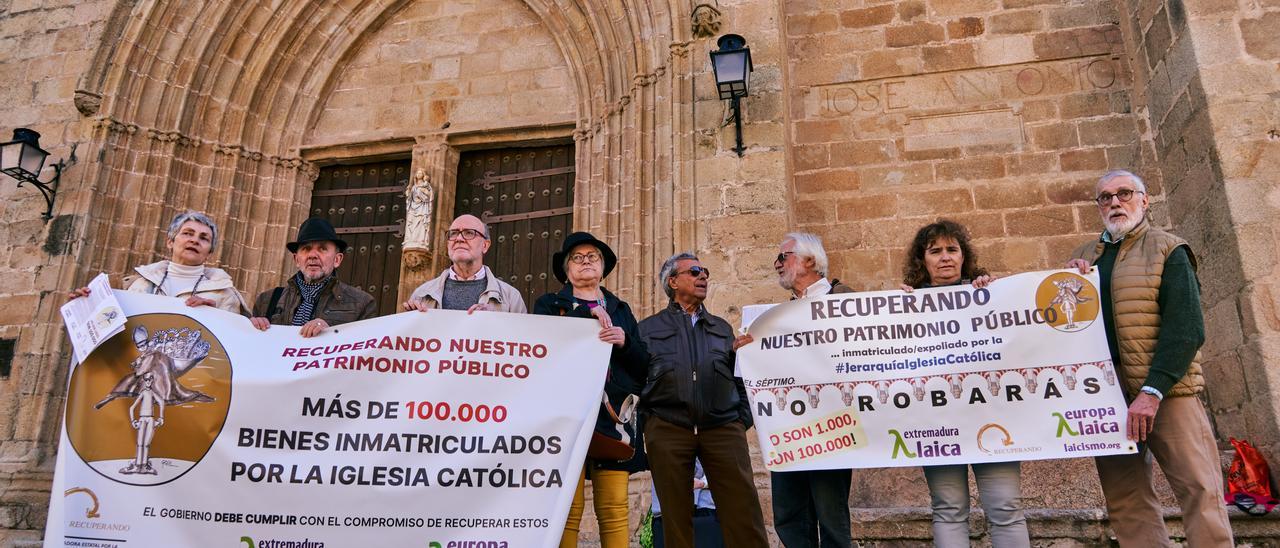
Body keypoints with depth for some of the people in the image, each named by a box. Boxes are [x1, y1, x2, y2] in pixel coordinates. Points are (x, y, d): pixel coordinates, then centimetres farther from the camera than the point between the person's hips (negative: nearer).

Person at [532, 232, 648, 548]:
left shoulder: (621, 310, 22)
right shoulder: (548, 305, 15)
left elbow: (644, 365, 14)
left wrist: (625, 342, -5)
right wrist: (590, 316, -8)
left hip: (613, 417, 2)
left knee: (614, 511, -2)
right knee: (567, 511, -7)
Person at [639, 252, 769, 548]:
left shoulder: (722, 327, 21)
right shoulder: (648, 328, 13)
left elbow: (740, 377, 19)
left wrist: (743, 419, 7)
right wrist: (643, 423, -2)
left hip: (723, 427, 2)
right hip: (667, 430, -1)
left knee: (744, 510, -7)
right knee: (676, 516, 4)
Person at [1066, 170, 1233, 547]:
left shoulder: (1168, 251, 2)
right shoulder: (1084, 256, 16)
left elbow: (1186, 329, -10)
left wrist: (1152, 391, -19)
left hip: (1166, 390, -4)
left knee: (1200, 490, -6)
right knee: (1124, 501, 4)